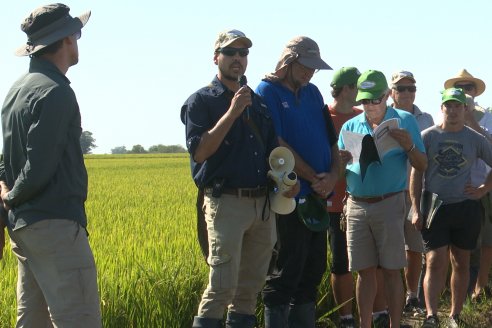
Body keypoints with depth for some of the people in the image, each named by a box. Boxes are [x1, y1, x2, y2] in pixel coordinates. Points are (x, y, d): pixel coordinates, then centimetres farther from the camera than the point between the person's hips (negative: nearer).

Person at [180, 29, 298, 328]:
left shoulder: (258, 102, 17)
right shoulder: (202, 101, -1)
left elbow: (274, 150, 21)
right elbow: (199, 152, -13)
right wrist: (232, 112, -18)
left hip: (263, 204, 6)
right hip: (226, 202, -6)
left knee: (251, 286, 9)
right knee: (223, 286, -12)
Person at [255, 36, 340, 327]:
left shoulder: (312, 93, 15)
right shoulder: (268, 92, -5)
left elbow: (332, 139, 14)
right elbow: (278, 145, -13)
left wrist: (333, 175, -5)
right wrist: (314, 178, -11)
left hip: (319, 196, 7)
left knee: (314, 270, 11)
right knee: (287, 271, -5)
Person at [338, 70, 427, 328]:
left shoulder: (404, 121, 3)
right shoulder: (350, 127, 12)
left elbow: (422, 166, 0)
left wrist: (409, 146, -19)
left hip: (389, 203, -3)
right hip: (356, 205, 3)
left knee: (391, 270, -2)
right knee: (365, 271, 6)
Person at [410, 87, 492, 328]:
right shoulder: (428, 136, 0)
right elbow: (416, 173, 1)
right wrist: (416, 209, -5)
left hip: (465, 208, 2)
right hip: (434, 207, -2)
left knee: (461, 263, 9)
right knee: (435, 262, -11)